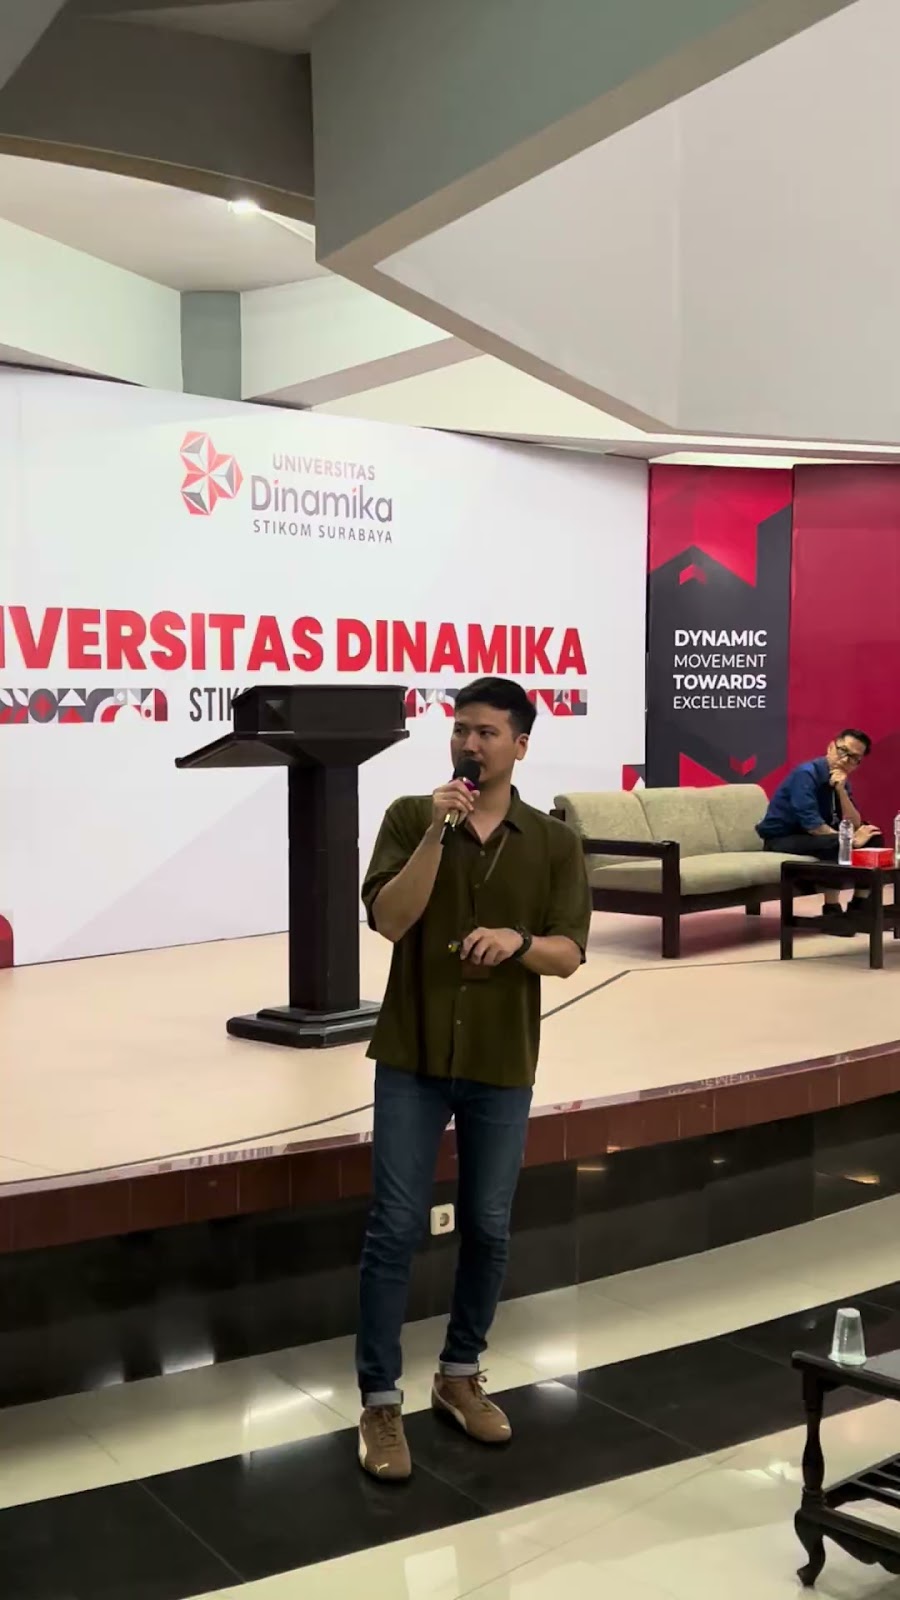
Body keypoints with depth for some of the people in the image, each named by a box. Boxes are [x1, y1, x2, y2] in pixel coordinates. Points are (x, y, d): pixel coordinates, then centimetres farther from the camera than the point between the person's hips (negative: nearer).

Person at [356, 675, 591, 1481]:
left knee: (487, 1230, 11)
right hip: (413, 1058, -1)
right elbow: (389, 919, -14)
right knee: (395, 1230, 0)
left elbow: (570, 954, -4)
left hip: (502, 1065, 2)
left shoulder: (555, 842, 0)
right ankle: (380, 1402, 12)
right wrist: (436, 833, -22)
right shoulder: (410, 817, -2)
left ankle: (460, 1375, 31)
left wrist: (518, 940, -24)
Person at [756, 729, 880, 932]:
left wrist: (841, 790, -20)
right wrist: (850, 841, -23)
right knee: (834, 844, -34)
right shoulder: (807, 774, -21)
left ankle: (859, 907, 1)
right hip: (781, 840, -8)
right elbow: (812, 825, -29)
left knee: (872, 837, -2)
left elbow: (855, 826, -7)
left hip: (813, 836, 8)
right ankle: (832, 911, -21)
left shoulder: (842, 781, 4)